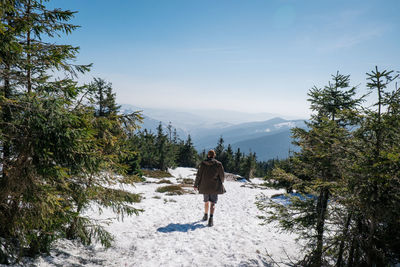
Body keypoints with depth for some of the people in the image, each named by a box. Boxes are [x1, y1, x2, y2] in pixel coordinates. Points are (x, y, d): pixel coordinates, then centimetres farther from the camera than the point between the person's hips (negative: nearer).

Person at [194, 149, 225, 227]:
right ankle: (211, 218, -17)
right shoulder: (218, 164, -7)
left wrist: (196, 185, 9)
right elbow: (222, 176, -1)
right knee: (212, 203, 0)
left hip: (204, 187, 2)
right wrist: (220, 183, 19)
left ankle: (206, 216, 36)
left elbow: (198, 175, -1)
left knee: (206, 201, 20)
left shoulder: (203, 164, -3)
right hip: (214, 187, -2)